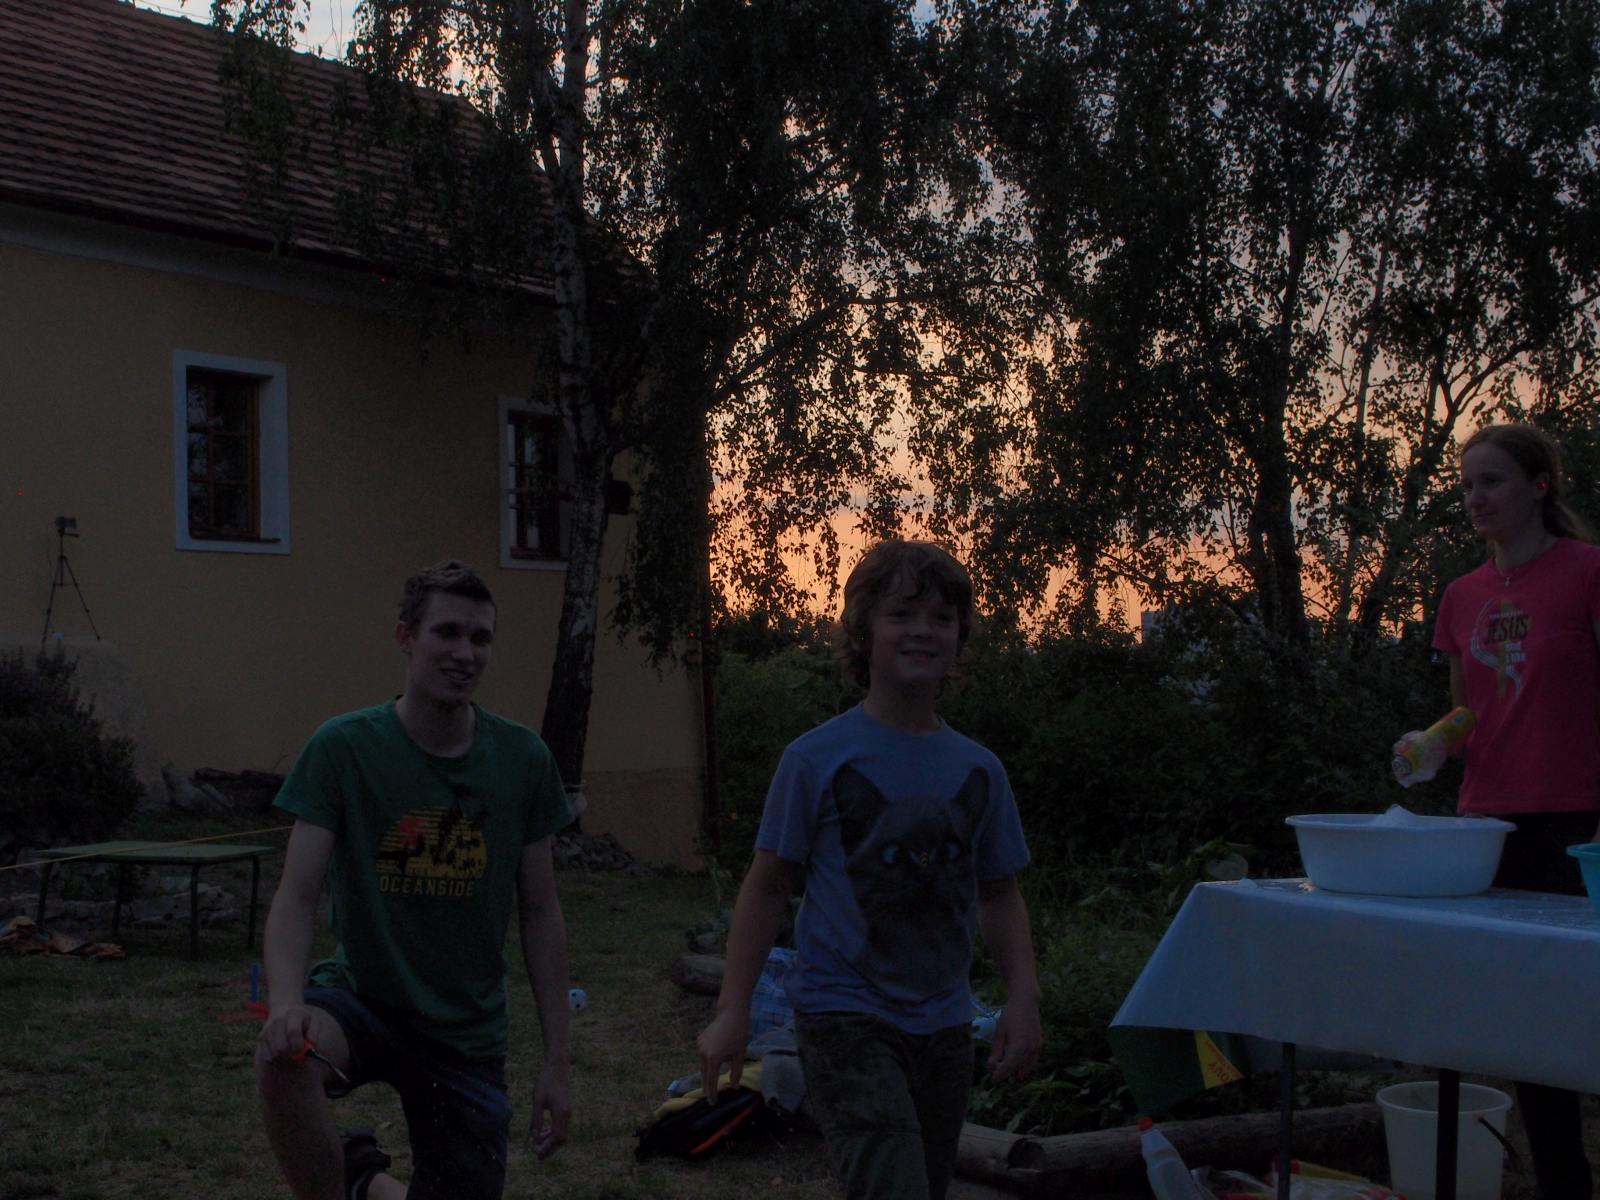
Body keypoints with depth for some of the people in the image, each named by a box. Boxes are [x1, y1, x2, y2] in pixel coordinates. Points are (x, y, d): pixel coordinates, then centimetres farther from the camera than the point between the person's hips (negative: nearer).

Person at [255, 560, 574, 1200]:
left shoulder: (523, 759, -4)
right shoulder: (343, 747, -12)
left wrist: (557, 1063, 1)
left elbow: (540, 914, 2)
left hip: (467, 1034, 3)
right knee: (284, 1056, -36)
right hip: (363, 996, -3)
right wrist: (285, 1000, -37)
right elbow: (296, 897, -16)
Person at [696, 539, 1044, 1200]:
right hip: (844, 1015, -5)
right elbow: (766, 886, -1)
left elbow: (999, 897, 15)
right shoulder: (817, 759, -6)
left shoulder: (979, 770, 7)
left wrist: (1023, 1001, 2)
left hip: (943, 1025, 5)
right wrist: (731, 1011, -5)